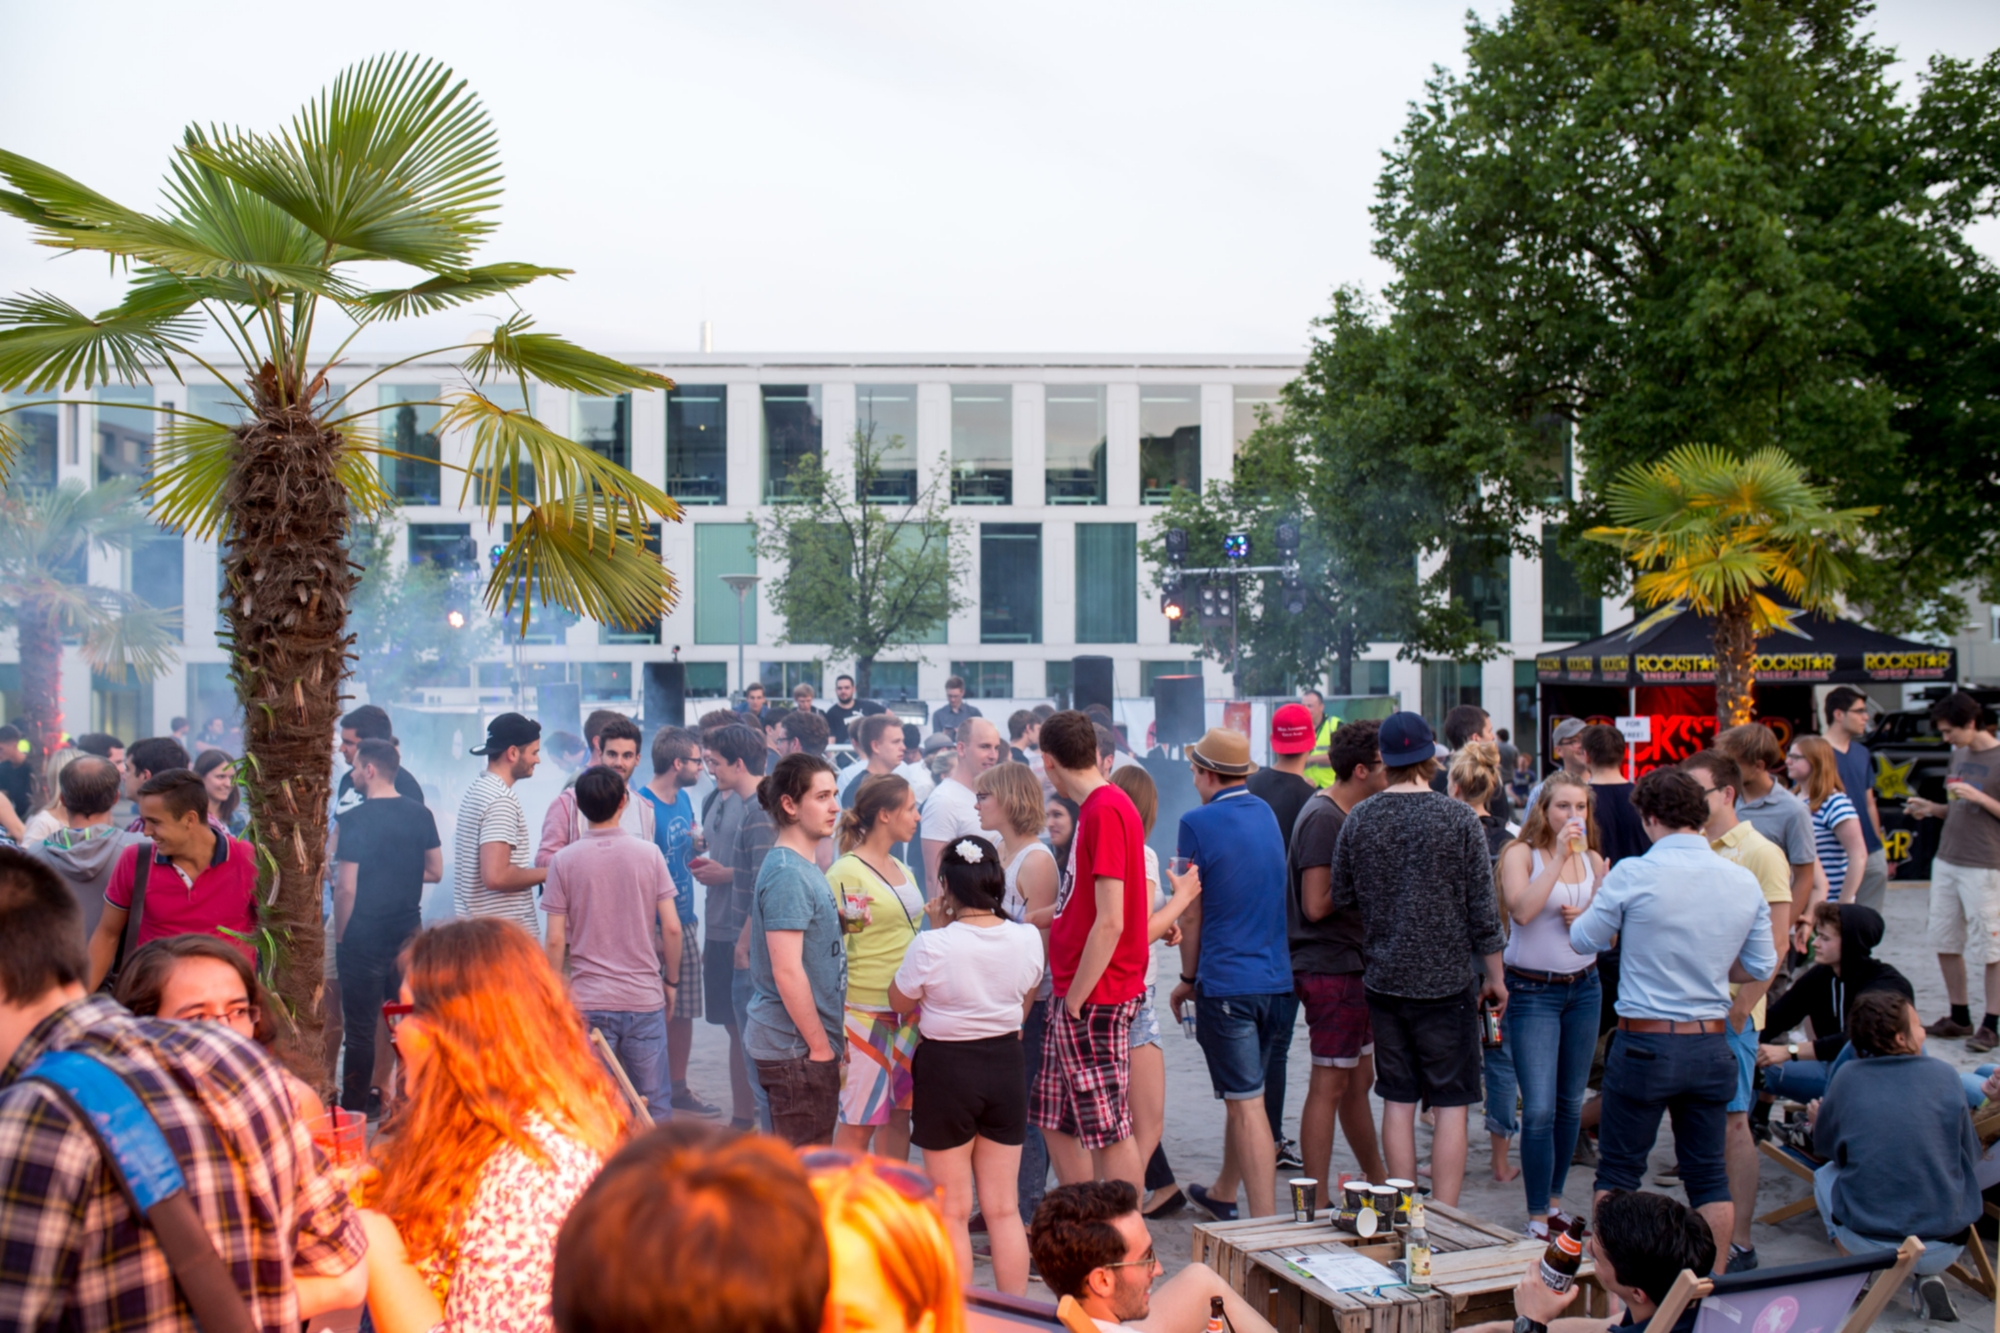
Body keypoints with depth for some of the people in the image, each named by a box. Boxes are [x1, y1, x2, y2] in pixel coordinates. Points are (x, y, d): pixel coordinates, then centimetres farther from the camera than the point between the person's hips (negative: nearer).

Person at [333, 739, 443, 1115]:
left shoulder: (354, 819, -15)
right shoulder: (420, 813, 2)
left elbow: (346, 888, -16)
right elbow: (435, 871, 8)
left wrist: (339, 938, -4)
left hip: (364, 936, -5)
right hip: (408, 932, 6)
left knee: (359, 1026, 3)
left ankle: (354, 1108, 10)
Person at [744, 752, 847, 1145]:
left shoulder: (805, 868, 12)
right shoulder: (787, 873, -18)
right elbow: (787, 971, -22)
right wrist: (820, 1046, -17)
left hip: (810, 1041, 10)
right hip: (796, 1046, -10)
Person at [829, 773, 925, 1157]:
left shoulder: (902, 870, 13)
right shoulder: (845, 873, -10)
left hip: (908, 1010, 7)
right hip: (865, 1012, -7)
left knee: (899, 1113, 11)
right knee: (858, 1122, -2)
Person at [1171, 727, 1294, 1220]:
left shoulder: (1198, 823, -11)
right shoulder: (1266, 815, 10)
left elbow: (1190, 914, -7)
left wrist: (1188, 977, 6)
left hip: (1226, 981, -7)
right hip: (1277, 978, 7)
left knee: (1246, 1104, -3)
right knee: (1242, 1094, 21)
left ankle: (1265, 1224, -3)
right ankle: (1223, 1193, 37)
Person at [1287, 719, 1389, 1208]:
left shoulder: (1347, 815, 14)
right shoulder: (1324, 818, -17)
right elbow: (1316, 905, -21)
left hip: (1347, 965, 10)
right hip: (1331, 969, -10)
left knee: (1359, 1080, 19)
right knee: (1330, 1086, -4)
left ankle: (1378, 1182, 32)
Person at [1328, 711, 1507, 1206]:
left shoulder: (1359, 820, -2)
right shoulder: (1459, 819, -9)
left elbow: (1340, 897, 6)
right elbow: (1483, 908, -6)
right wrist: (1495, 977, 5)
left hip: (1383, 979, 3)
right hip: (1447, 980, -3)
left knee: (1398, 1100, 11)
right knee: (1451, 1103, 4)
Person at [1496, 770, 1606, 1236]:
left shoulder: (1593, 860, 7)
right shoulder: (1521, 853, -8)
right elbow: (1521, 910, -25)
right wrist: (1559, 856, -24)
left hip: (1584, 988, 5)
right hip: (1533, 991, -5)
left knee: (1571, 1104, 12)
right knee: (1540, 1110, -9)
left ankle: (1554, 1202, 27)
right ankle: (1536, 1218, 0)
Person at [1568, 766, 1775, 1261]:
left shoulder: (1634, 874, -13)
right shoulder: (1744, 882, 0)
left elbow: (1584, 940, -1)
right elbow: (1761, 969, 9)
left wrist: (1596, 897, 18)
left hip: (1646, 1043, -4)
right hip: (1712, 1044, 4)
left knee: (1617, 1172, 9)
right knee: (1709, 1176, 14)